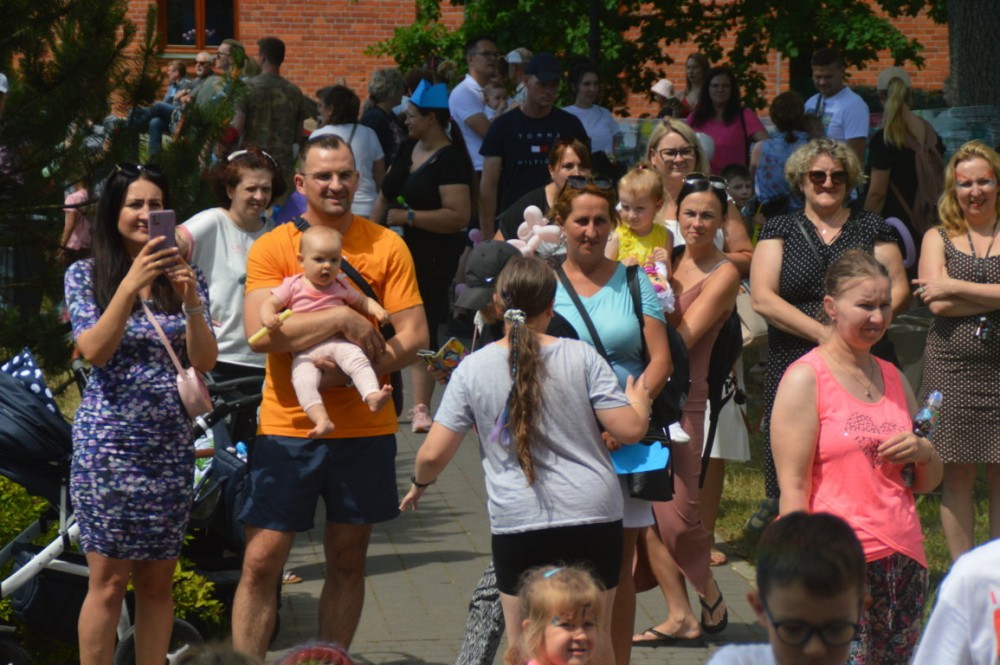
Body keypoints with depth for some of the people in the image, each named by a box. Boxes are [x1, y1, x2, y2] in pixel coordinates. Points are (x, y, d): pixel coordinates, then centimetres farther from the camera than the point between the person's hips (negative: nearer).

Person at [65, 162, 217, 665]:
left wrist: (191, 301, -16)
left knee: (158, 582, 7)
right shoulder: (85, 275, 2)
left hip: (170, 445, 3)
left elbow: (204, 362, 0)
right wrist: (130, 285, -21)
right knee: (109, 581, -4)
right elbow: (94, 351, -11)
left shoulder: (183, 276, 8)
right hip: (107, 441, -3)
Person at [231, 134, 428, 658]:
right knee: (261, 560, -4)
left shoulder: (386, 246, 3)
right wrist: (342, 318, -20)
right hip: (288, 425, -2)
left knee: (347, 561, 10)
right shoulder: (272, 248, -1)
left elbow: (414, 335, -1)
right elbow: (260, 332, -15)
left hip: (364, 426, 2)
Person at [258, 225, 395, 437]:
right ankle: (322, 420, -40)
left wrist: (377, 310, 3)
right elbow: (270, 303, 5)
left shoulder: (340, 287, 16)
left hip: (337, 343, 2)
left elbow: (362, 301, 25)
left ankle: (373, 396, -42)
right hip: (305, 351, -1)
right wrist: (268, 317, -18)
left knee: (355, 356, -30)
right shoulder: (293, 286, 9)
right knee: (303, 379, -29)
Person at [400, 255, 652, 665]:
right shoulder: (581, 357, -3)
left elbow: (433, 454, -2)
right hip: (594, 517, 1)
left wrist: (420, 483, 20)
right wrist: (639, 402, 18)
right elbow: (630, 429, -4)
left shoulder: (473, 369, -2)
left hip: (518, 524, -1)